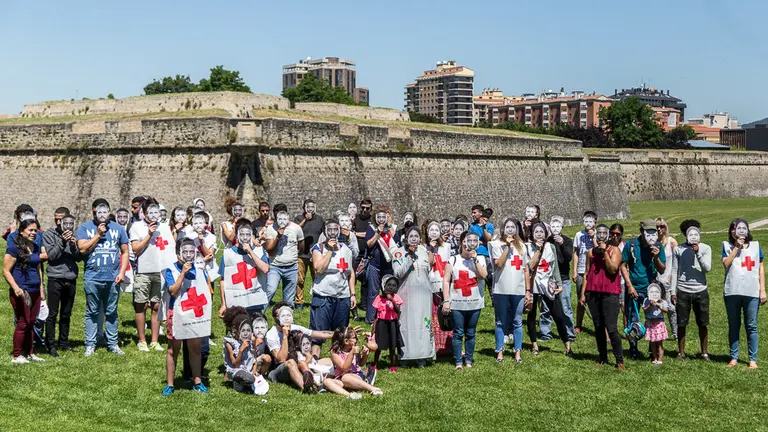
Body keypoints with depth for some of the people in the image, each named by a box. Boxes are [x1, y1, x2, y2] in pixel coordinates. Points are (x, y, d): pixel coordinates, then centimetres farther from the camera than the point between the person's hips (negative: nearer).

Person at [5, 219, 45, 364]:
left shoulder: (36, 247, 13)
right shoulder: (14, 247, -9)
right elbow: (6, 271, -10)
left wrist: (41, 289, 18)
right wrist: (15, 288, -21)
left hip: (35, 292, 7)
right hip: (21, 292, -7)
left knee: (31, 323, 11)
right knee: (23, 323, -4)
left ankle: (29, 353, 20)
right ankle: (17, 356, 6)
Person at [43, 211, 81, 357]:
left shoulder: (74, 235, 7)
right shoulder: (49, 234, -2)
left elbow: (79, 258, 4)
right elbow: (51, 255, -10)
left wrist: (73, 245, -13)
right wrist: (63, 242, -19)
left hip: (71, 279, 4)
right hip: (55, 278, -4)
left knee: (66, 314, 13)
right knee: (52, 314, -3)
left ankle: (64, 343, 22)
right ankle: (51, 345, 2)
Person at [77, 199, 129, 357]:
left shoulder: (118, 228, 7)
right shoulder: (84, 228, 3)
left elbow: (125, 252, 9)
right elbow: (83, 249, -8)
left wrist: (122, 272, -2)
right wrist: (98, 234, -10)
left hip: (113, 278, 1)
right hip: (92, 277, -1)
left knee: (111, 312, 9)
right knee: (92, 312, 5)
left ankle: (112, 344, 16)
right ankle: (90, 345, 11)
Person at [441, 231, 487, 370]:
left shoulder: (479, 260, 7)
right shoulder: (453, 261, 2)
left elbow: (483, 275, -11)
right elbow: (446, 281, -1)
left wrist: (475, 259, -12)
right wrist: (446, 301, -8)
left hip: (474, 303, 2)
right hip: (457, 304, -2)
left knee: (470, 333, 8)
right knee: (458, 333, -1)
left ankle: (469, 360, 17)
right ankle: (458, 362, 5)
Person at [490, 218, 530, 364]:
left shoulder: (521, 246, 13)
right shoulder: (497, 244, 1)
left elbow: (526, 269, 12)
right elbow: (499, 264, -14)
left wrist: (528, 290, 8)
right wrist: (507, 246, -12)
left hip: (518, 290, 3)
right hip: (501, 290, -3)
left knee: (517, 322, 6)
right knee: (501, 323, 4)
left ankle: (518, 352, 12)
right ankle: (499, 352, 11)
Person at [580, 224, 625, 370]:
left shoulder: (615, 250, 1)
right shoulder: (591, 252, 13)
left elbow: (613, 269, -13)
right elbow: (586, 273, 13)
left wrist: (604, 251, -14)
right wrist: (583, 293, 8)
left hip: (610, 293, -4)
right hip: (593, 293, 4)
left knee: (611, 328, -9)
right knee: (598, 327, 9)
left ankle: (620, 360, -2)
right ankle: (602, 357, 18)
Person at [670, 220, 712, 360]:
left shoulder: (705, 248, 3)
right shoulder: (678, 249, 3)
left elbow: (707, 268, -8)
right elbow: (674, 271, 5)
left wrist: (698, 253, -17)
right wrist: (673, 292, 3)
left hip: (701, 291, 0)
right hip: (683, 292, 0)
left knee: (703, 324, 6)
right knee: (681, 324, 4)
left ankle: (704, 352, 18)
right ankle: (681, 352, 15)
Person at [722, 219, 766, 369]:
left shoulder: (755, 245, 8)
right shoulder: (727, 245, 6)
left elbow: (760, 269, 7)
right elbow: (726, 264, -11)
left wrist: (763, 290, 1)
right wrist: (737, 247, -9)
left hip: (752, 293, 0)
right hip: (732, 292, 0)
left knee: (751, 326, 1)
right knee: (733, 326, 7)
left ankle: (753, 359, 5)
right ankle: (734, 357, 14)